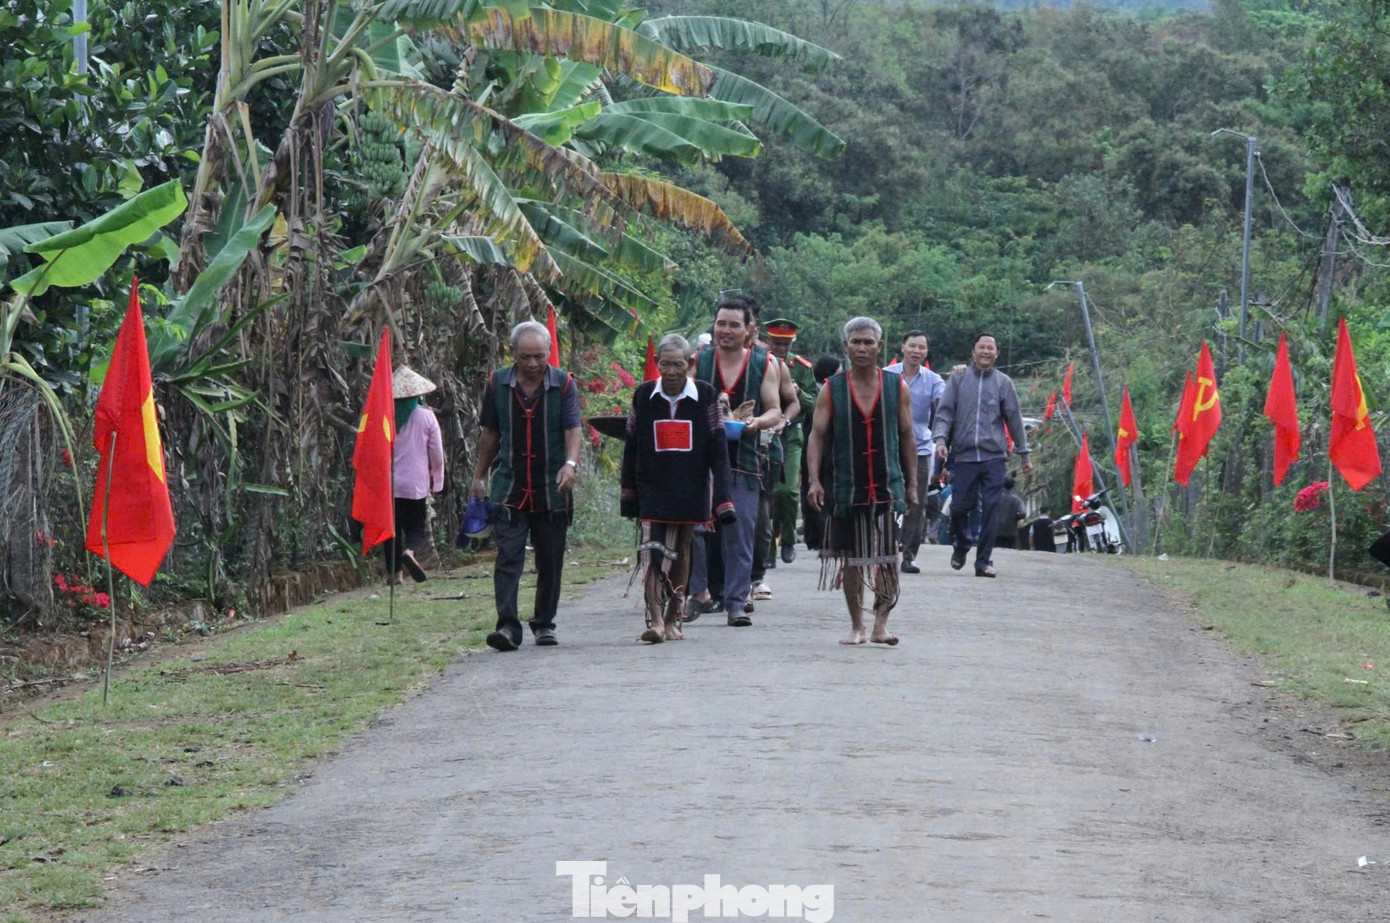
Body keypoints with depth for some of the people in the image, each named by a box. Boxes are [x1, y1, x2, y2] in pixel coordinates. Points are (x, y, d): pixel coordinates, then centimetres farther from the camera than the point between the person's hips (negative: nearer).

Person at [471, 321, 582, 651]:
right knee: (508, 557, -11)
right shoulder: (498, 384, 4)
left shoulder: (563, 384, -1)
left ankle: (544, 624, 22)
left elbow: (573, 430, -12)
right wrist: (479, 476, 16)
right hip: (509, 488, 0)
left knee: (550, 562, 8)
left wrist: (570, 464, -30)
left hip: (552, 490, 0)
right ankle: (507, 626, -16)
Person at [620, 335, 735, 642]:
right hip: (652, 489, 0)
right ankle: (656, 621, -18)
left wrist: (722, 498, -8)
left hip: (690, 490, 0)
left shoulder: (705, 396, 0)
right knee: (653, 554, -13)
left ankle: (672, 620, 19)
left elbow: (717, 450, -1)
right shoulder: (643, 395, 3)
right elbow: (631, 448, 10)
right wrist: (628, 494, 10)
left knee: (681, 554, 9)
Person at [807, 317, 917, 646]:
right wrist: (814, 480, -12)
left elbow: (907, 438, 9)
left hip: (887, 487, -1)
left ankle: (881, 623, -8)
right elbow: (817, 436, 0)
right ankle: (857, 625, 17)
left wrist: (911, 485, 7)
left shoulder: (897, 387, 5)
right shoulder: (832, 390, 3)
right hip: (846, 488, 1)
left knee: (887, 557, -12)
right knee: (850, 557, 7)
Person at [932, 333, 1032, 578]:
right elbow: (944, 412, 2)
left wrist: (1024, 455, 13)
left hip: (993, 456, 0)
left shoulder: (1003, 382, 8)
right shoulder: (958, 378, 6)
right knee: (959, 507, 2)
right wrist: (941, 439, -15)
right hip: (963, 454, 0)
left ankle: (984, 561, 2)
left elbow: (1014, 419, 12)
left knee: (990, 509, -4)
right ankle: (961, 547, 30)